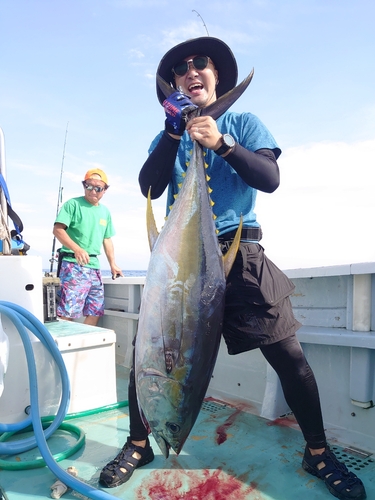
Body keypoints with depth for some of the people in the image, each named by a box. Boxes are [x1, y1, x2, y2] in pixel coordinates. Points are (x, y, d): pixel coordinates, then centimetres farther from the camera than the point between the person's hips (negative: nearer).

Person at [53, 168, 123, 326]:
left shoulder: (105, 212, 17)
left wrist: (113, 264, 17)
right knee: (68, 312, -11)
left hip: (94, 266, 7)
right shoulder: (73, 204, -2)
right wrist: (77, 249, -26)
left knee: (95, 312, 9)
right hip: (74, 265, -7)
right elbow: (57, 230, -13)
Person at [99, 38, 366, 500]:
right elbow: (149, 188, -2)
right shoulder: (167, 137, 15)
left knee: (286, 353, -5)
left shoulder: (244, 123, 10)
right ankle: (137, 445, 18)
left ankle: (318, 453, 16)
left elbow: (270, 179, -5)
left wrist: (222, 144, -18)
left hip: (239, 252, -1)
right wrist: (173, 132, -11)